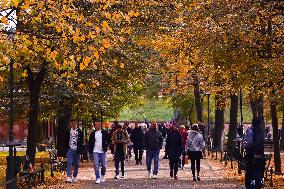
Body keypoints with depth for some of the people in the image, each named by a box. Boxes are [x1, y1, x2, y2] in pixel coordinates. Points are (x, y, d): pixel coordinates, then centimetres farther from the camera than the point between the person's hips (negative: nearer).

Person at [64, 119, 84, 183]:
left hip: (77, 150, 0)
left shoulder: (79, 132, 2)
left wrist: (80, 150, -7)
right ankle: (69, 176, -19)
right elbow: (66, 140, 14)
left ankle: (75, 177, 17)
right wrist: (67, 146, 2)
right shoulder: (68, 131, 7)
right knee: (69, 163, -12)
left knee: (76, 164, 6)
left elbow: (81, 141, 1)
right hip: (70, 149, 0)